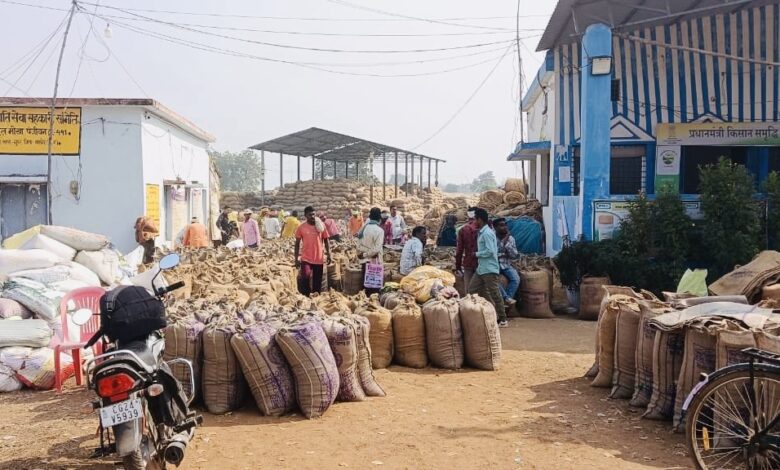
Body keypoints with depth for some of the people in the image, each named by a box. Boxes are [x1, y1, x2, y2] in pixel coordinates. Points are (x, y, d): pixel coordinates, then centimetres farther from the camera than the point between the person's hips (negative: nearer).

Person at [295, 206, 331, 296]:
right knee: (305, 277, -18)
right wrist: (296, 259, -1)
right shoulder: (301, 227, -3)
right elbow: (297, 243, 3)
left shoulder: (321, 226, 1)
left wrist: (328, 254, -1)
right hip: (306, 259, -2)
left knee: (317, 281, 7)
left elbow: (326, 241, 7)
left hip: (319, 259, 2)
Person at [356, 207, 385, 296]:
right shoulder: (379, 230, -14)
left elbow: (359, 246, 4)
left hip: (364, 261, 6)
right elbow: (376, 249, -19)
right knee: (375, 287, 2)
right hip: (374, 261, -6)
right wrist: (365, 254, -8)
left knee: (366, 284, 14)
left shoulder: (363, 228, 4)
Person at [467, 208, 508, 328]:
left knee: (494, 294, -4)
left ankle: (502, 320, 5)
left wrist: (477, 254, -11)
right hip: (481, 268, 11)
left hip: (489, 269, -11)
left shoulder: (487, 233, -17)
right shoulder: (481, 232, 14)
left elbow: (490, 251, -23)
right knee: (472, 289, 11)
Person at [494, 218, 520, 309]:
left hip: (507, 265, 3)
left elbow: (515, 256, -2)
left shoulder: (510, 238, 4)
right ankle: (507, 298, -27)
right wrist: (503, 242, -15)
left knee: (516, 279, -25)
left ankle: (505, 301, -19)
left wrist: (507, 243, -13)